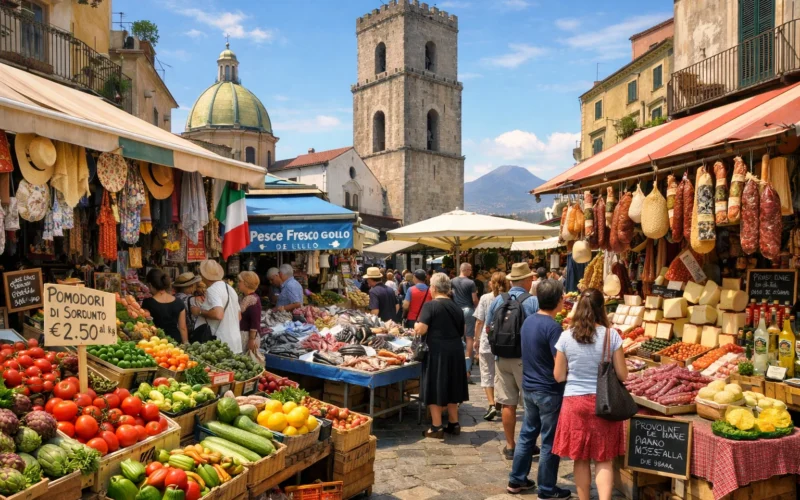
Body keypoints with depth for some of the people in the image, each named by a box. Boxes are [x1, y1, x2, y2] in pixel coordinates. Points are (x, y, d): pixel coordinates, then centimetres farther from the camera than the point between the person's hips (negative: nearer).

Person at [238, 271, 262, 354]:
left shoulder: (253, 300, -18)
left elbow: (255, 323, -20)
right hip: (240, 334, 9)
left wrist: (252, 339, -19)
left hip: (248, 335, -9)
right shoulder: (243, 297, 10)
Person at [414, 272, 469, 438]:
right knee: (451, 387, 16)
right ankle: (453, 424, 24)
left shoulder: (430, 305, -10)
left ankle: (436, 428, 7)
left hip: (437, 352, -6)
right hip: (455, 351, 6)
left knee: (435, 389, 3)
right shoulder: (456, 307, 9)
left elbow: (420, 330, -16)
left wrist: (416, 325, 5)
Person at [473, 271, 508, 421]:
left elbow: (479, 322, -4)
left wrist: (477, 340, 6)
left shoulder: (485, 298, -5)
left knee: (487, 374, 6)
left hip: (487, 341, -2)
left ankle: (491, 405, -5)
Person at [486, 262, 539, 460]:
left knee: (508, 404, 8)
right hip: (525, 358, -3)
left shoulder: (497, 300, 1)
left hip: (502, 357, 4)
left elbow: (488, 327, 10)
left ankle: (510, 446, 15)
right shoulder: (533, 301, -11)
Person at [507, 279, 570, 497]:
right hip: (549, 392, -7)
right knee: (550, 442, 6)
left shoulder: (529, 320, 4)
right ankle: (547, 490, 17)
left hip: (529, 388, 8)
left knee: (527, 434, 18)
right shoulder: (552, 326, -20)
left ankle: (516, 480, 27)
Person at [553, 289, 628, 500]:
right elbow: (622, 375, -4)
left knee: (581, 459, 13)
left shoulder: (566, 337, -6)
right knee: (603, 460, 9)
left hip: (574, 402, 1)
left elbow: (558, 376, -1)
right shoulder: (611, 335, -8)